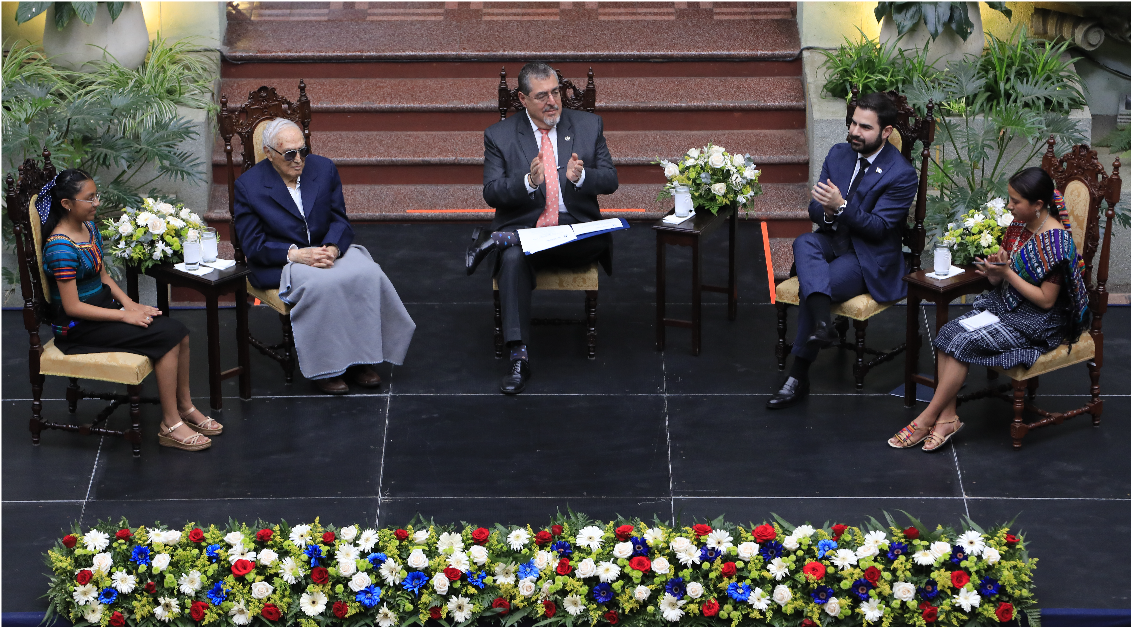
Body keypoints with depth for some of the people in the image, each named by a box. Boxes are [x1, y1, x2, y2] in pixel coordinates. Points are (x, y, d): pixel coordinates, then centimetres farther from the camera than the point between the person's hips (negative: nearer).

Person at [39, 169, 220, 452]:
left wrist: (130, 303, -1)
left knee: (179, 332, -7)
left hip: (103, 305, 9)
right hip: (77, 327, -9)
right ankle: (170, 425, -13)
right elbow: (72, 307, -22)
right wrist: (124, 315, -19)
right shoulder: (61, 248, -22)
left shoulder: (89, 227, 6)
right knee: (167, 336, -20)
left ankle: (185, 408, 6)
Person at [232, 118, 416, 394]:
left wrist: (332, 247, -18)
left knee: (368, 274, -25)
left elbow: (339, 220, 5)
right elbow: (253, 244, -9)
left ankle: (360, 358, -13)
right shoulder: (248, 186, -7)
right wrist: (297, 254, -23)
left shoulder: (323, 169, 4)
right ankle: (323, 367, -23)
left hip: (327, 250, 4)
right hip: (280, 262, -4)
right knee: (322, 284, -35)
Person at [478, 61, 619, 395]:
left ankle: (500, 241, -22)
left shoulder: (588, 125, 9)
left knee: (600, 241, -34)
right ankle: (518, 358, -36)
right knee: (513, 259, -35)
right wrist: (528, 182, -23)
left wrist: (580, 176, -19)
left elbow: (610, 180, 4)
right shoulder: (499, 135, 5)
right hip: (525, 226, -2)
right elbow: (491, 193, -3)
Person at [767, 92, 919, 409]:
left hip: (870, 257, -5)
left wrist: (841, 206, -29)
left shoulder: (902, 174, -11)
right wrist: (826, 211, -16)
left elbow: (878, 227, -15)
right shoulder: (839, 153, 8)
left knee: (811, 289, -28)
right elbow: (815, 210, 9)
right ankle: (823, 322, -49)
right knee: (803, 243, -31)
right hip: (833, 241, 5)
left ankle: (798, 376, -17)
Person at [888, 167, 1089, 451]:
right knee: (948, 331, -15)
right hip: (1006, 305, 8)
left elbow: (1046, 300, -19)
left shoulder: (1056, 241, -20)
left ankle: (927, 418, -11)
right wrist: (993, 270, -11)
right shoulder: (1019, 225, 5)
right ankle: (947, 417, -18)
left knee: (964, 342, -22)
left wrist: (1006, 273, -21)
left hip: (1038, 322, -8)